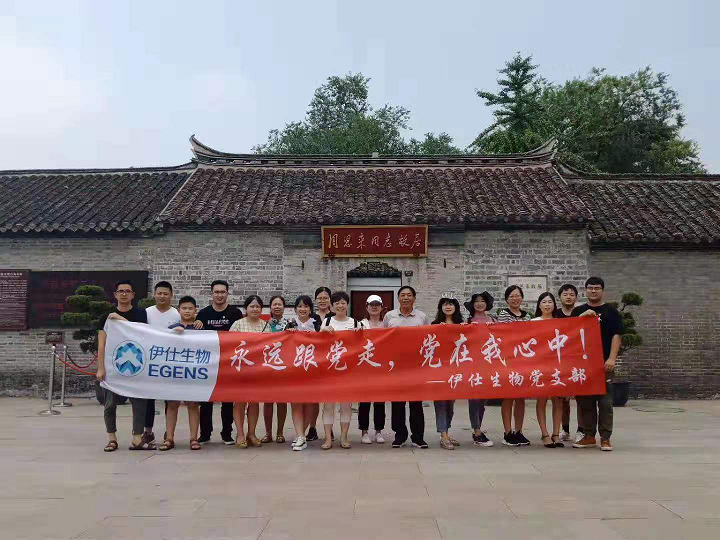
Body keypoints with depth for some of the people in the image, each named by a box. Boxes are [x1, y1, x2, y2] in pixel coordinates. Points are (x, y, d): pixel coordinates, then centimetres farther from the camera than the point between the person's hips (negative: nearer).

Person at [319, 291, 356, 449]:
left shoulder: (354, 322, 9)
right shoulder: (327, 322, 9)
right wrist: (323, 330, -11)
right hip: (329, 365, 0)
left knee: (346, 402, 3)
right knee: (328, 401, -2)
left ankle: (344, 437, 11)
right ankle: (328, 438, 3)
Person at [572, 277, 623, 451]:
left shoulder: (611, 311, 5)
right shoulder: (578, 311, 14)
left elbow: (616, 336, -1)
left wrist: (612, 358, -12)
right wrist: (582, 316, -10)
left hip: (604, 363, -3)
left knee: (605, 401, -3)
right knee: (585, 401, 6)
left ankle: (605, 438, 5)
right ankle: (589, 436, 15)